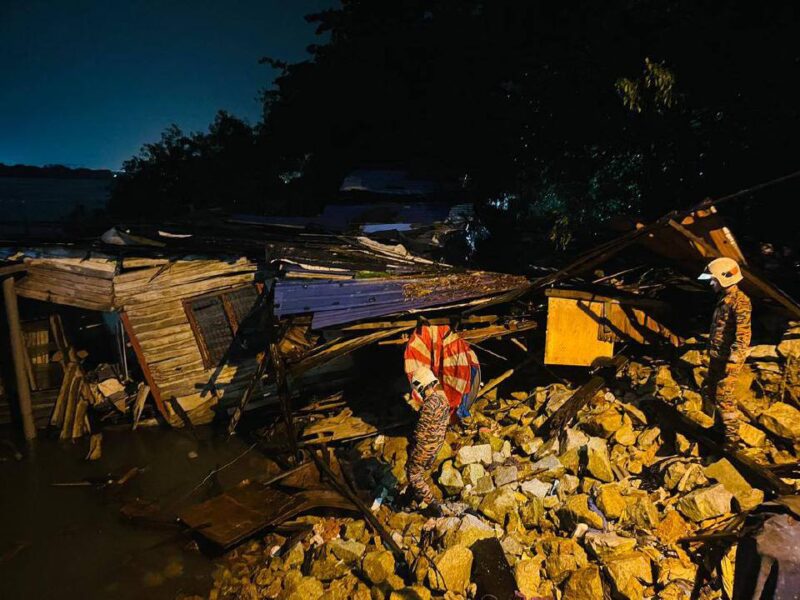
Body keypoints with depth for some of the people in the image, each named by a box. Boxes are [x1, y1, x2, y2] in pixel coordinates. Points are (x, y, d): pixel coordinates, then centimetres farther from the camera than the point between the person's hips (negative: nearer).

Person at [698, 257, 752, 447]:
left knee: (724, 398, -3)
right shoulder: (724, 298, 10)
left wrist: (733, 361, -25)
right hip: (716, 357, 10)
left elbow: (743, 335, -23)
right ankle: (719, 426, 35)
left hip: (728, 359, -10)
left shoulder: (739, 302, -20)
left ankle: (733, 437, 10)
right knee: (710, 392, 19)